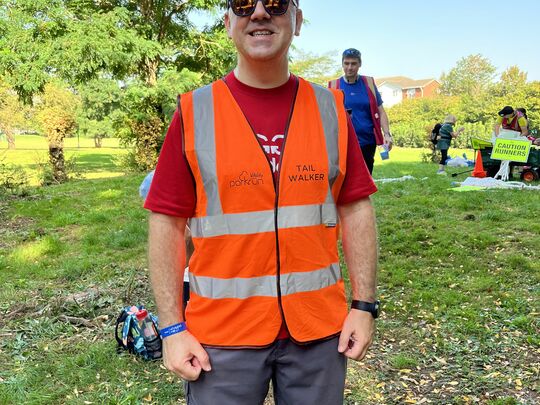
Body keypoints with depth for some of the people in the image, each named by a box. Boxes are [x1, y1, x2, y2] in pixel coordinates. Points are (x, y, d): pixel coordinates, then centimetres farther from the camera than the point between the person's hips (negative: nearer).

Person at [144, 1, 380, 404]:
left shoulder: (330, 108, 2)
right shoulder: (194, 112, -4)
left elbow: (356, 210, 3)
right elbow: (168, 223, -4)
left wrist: (364, 305, 0)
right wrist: (172, 327, -6)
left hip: (319, 326, 2)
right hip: (222, 331, -1)